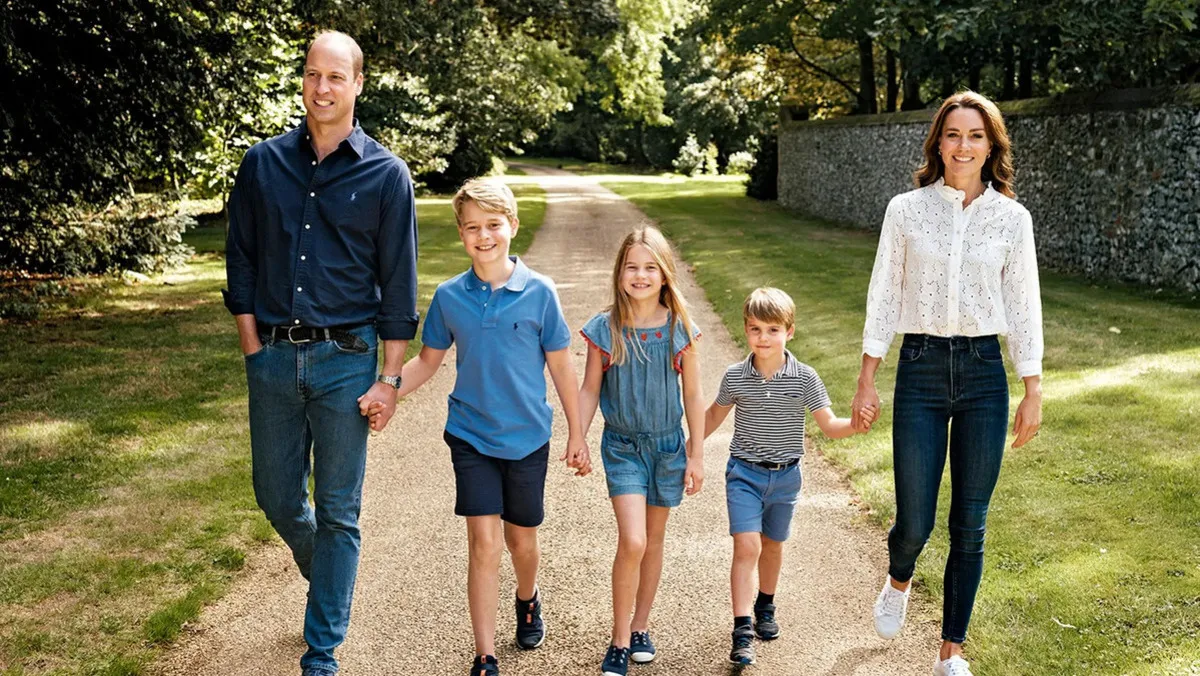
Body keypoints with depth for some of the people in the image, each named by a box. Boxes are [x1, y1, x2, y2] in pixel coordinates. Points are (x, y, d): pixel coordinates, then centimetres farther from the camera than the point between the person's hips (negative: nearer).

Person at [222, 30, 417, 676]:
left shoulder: (386, 174, -2)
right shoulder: (263, 163, 5)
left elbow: (398, 285, -1)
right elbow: (240, 261, 9)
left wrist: (389, 378, -5)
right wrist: (254, 348, 2)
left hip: (345, 360, -3)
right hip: (274, 357, 3)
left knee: (337, 514, 4)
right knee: (278, 498, 13)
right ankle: (326, 578, 44)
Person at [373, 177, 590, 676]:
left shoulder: (539, 293, -9)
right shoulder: (449, 296, -4)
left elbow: (561, 367, -2)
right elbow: (428, 360, 8)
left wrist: (576, 436, 1)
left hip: (527, 439, 0)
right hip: (471, 437, 0)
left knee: (522, 541, 15)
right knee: (484, 544, -5)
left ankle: (527, 601, 48)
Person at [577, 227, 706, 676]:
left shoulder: (679, 329, -6)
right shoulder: (605, 329, -8)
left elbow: (693, 395, 1)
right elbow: (590, 390, 1)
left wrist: (696, 455, 2)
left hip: (668, 445, 2)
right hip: (622, 446, -2)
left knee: (654, 541, 13)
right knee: (632, 542, -14)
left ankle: (641, 627, 31)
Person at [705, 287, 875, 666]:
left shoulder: (804, 378, -9)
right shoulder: (735, 377, -7)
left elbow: (829, 425, -7)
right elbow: (715, 414, 11)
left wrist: (856, 426, -27)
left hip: (785, 476, 2)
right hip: (744, 472, -1)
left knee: (772, 545, 19)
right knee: (746, 546, -13)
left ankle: (765, 606, 43)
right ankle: (742, 631, -12)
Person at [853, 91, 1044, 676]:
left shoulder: (1012, 217, 2)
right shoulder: (906, 210, 0)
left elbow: (1024, 306, 5)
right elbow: (883, 296, 3)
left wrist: (1033, 392, 4)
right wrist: (866, 379, 1)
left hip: (984, 372, 1)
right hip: (921, 369, -1)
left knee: (969, 527, 5)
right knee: (914, 522, -1)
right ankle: (898, 581, 36)